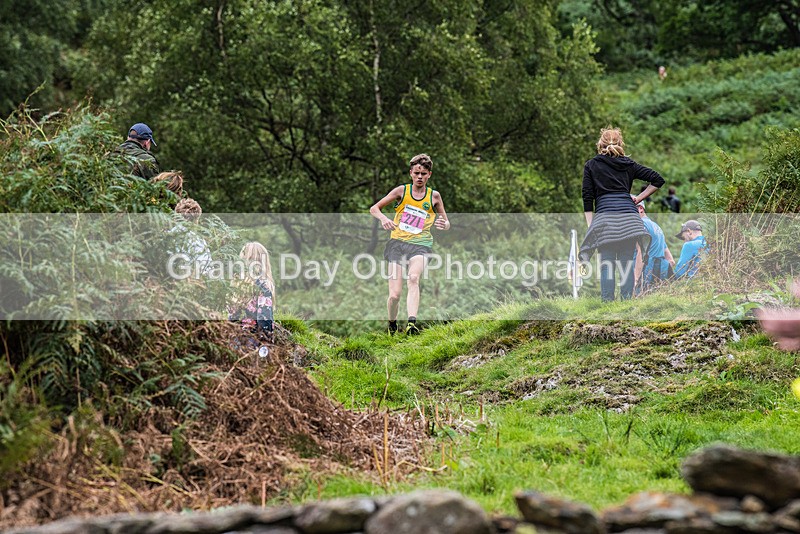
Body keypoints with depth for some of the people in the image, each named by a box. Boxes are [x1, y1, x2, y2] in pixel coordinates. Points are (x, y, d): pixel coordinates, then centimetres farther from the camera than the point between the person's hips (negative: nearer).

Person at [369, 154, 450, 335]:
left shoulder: (434, 196, 8)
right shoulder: (402, 191, 6)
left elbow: (446, 223, 17)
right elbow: (374, 209, 9)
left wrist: (444, 224, -9)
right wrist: (383, 218, -14)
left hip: (420, 244, 0)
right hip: (397, 243, 1)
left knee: (413, 278, -33)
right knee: (394, 295, -8)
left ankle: (411, 323, -47)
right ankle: (392, 323, 21)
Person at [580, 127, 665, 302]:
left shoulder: (591, 165, 15)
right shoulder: (628, 164, 20)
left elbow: (587, 198, 7)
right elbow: (658, 180, 16)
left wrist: (590, 226, 7)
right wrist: (639, 198, 18)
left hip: (605, 215, -2)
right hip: (629, 215, 2)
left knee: (606, 265, -4)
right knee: (627, 263, 3)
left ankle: (607, 303, -11)